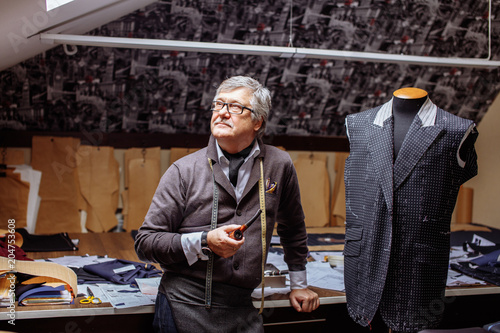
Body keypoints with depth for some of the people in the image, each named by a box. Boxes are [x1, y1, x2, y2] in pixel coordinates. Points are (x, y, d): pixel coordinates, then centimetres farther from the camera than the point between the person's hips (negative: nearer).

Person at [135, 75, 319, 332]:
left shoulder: (279, 165, 2)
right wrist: (204, 242, -17)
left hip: (242, 311, 2)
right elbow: (145, 243, -4)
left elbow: (292, 228, 18)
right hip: (183, 307, -2)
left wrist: (299, 284, 23)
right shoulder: (183, 171, -4)